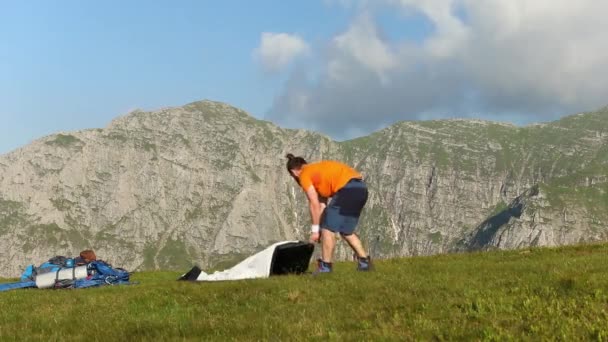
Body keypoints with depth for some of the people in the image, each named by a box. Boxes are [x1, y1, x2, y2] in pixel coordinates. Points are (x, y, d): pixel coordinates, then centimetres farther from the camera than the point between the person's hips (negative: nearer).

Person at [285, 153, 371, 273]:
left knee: (328, 228, -1)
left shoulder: (304, 175, 3)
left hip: (348, 189, -9)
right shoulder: (317, 171, 28)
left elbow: (314, 204, -1)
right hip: (361, 188, 9)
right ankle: (364, 261, 18)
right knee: (346, 231, 20)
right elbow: (322, 204, 23)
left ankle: (325, 267, 1)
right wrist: (319, 228, 20)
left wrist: (315, 230, 5)